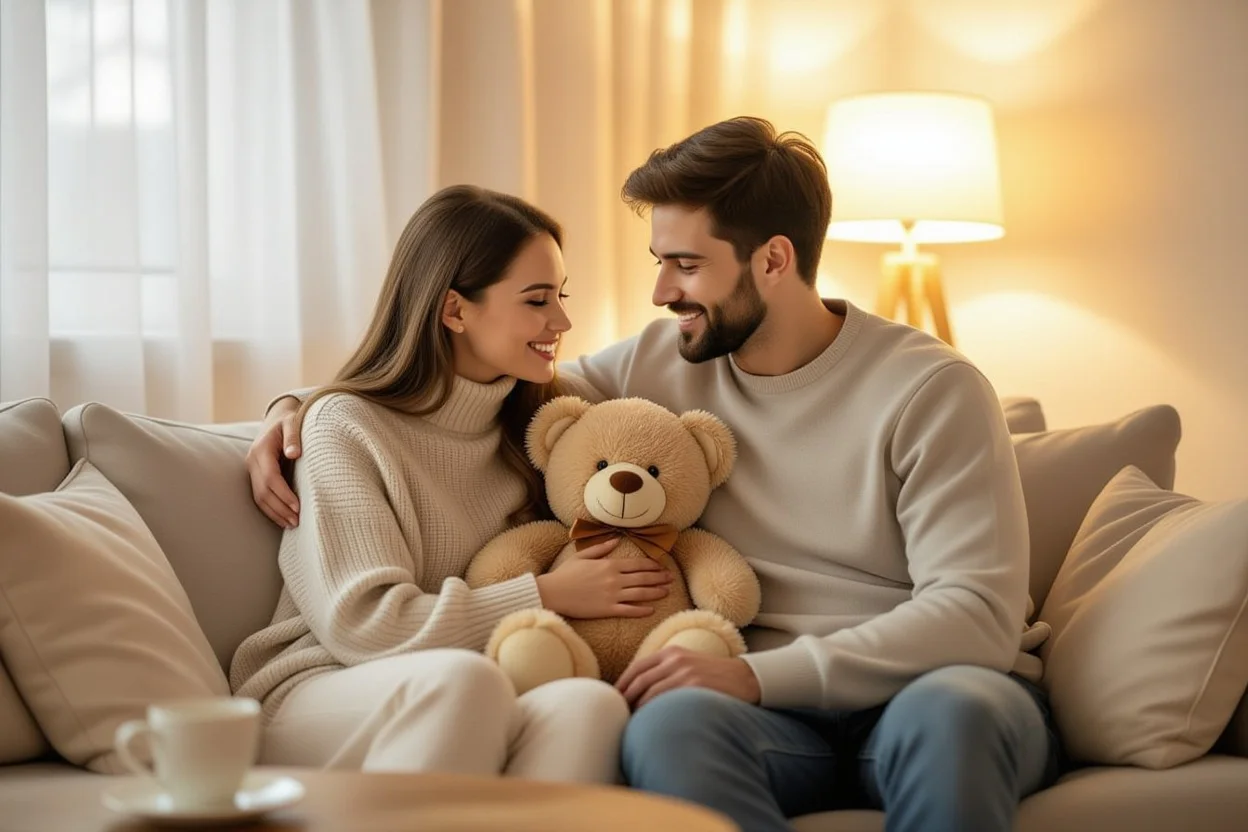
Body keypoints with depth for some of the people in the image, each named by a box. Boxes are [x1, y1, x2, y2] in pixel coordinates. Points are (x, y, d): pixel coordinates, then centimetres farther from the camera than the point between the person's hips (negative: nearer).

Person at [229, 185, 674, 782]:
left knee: (588, 705, -33)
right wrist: (547, 595, -9)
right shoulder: (345, 426, -2)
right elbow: (363, 624, -11)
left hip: (471, 725, 4)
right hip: (320, 698, -4)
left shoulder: (531, 423, 17)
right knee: (458, 677, -40)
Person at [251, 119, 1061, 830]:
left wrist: (761, 674, -23)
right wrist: (305, 406, 8)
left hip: (932, 693, -2)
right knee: (672, 723, -34)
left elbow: (978, 613, -13)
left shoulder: (931, 389, -4)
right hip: (778, 718, 3)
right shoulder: (661, 365, 10)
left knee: (949, 710, -40)